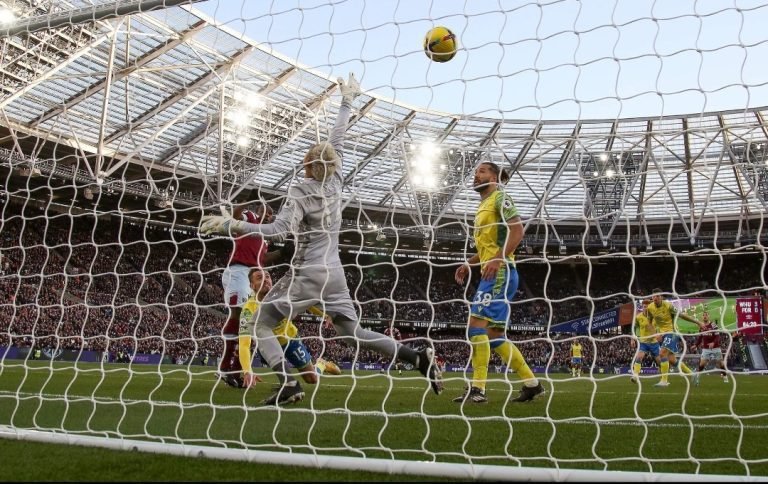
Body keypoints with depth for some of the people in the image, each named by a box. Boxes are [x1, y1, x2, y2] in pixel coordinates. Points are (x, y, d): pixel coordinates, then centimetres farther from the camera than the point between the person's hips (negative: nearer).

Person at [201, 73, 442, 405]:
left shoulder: (300, 191, -9)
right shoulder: (335, 182, 6)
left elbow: (280, 231, -21)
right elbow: (338, 141, 17)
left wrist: (229, 224, -19)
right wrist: (347, 101, 27)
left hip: (306, 274, -6)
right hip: (334, 273, 6)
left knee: (262, 323, 8)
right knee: (352, 333, 12)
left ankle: (288, 384, -8)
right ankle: (418, 357, -1)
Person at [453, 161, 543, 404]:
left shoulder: (499, 198, -3)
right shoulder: (484, 205, 24)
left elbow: (517, 230, -16)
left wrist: (498, 259, -26)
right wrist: (468, 264, 17)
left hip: (500, 273, -10)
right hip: (492, 274, 10)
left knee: (476, 325, -14)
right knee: (495, 334, 9)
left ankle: (477, 389, -11)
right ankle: (532, 384, 16)